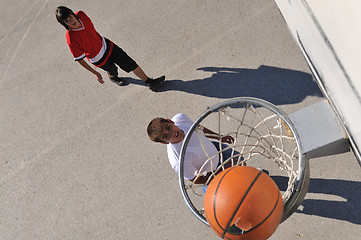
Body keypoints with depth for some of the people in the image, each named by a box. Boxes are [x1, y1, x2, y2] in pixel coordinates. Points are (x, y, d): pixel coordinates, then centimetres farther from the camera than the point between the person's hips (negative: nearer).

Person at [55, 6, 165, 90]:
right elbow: (79, 59, -23)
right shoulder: (71, 39, -34)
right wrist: (94, 73, -20)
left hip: (105, 45, 5)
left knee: (130, 63, 4)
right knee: (112, 71, 22)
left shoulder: (81, 15, -19)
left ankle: (150, 83, 18)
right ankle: (112, 77, 62)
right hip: (99, 59, -4)